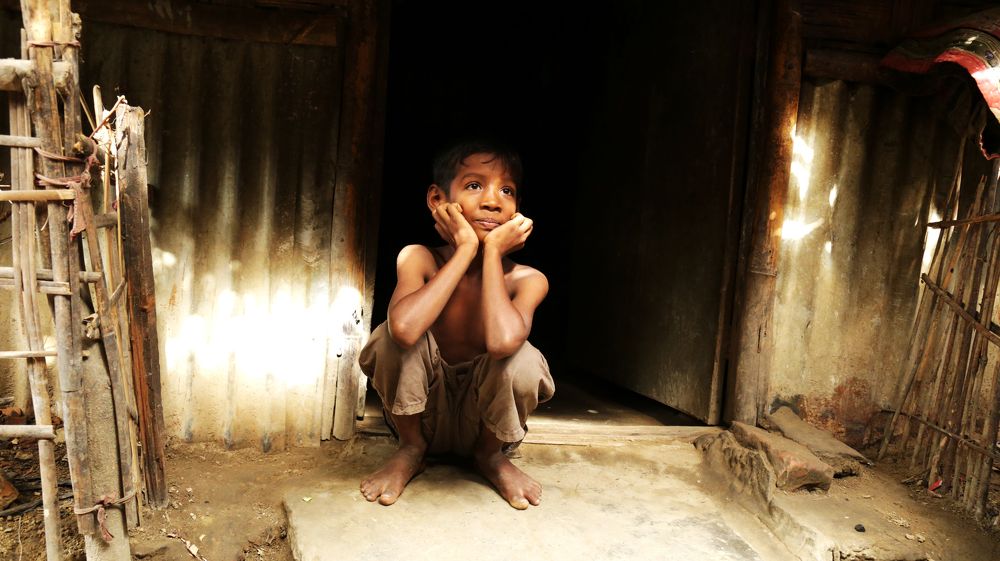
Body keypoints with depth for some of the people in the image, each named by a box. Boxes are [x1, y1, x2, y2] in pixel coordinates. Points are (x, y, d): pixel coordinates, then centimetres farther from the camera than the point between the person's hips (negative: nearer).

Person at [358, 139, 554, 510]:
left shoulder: (526, 280, -20)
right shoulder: (418, 259, -19)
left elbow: (503, 341, -43)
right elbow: (406, 328, -42)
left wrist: (492, 251, -30)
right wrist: (466, 249, -32)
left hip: (482, 418, 0)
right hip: (420, 412, 0)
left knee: (523, 361, -32)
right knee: (391, 335, -29)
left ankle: (490, 453, 2)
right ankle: (410, 449, -1)